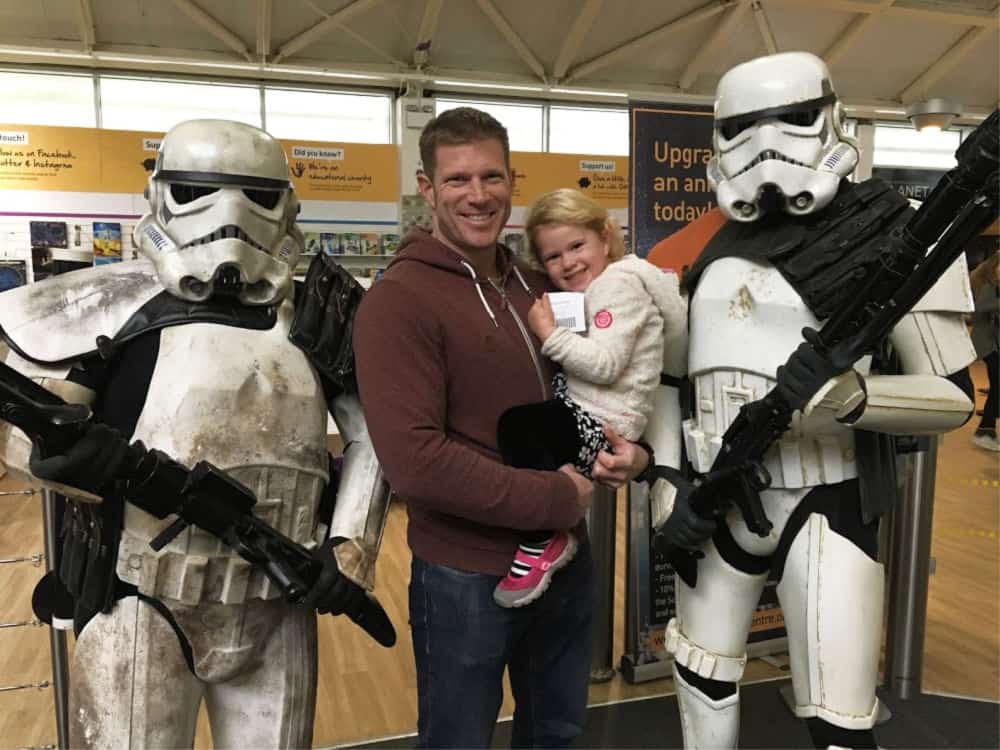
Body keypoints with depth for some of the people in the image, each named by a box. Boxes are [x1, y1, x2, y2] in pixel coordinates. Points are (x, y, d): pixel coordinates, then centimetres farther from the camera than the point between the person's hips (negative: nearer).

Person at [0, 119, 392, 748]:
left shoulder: (315, 314, 1)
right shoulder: (118, 301, -6)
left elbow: (374, 432, 7)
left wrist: (353, 547, -2)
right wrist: (57, 445, -21)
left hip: (278, 614, 3)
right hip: (143, 614, -2)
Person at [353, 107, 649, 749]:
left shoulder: (539, 287, 5)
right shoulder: (400, 300, -17)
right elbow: (415, 460, -25)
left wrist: (630, 446, -6)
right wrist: (556, 499, -20)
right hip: (466, 577, -6)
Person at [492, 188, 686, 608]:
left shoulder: (620, 281, -11)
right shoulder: (588, 290, 19)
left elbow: (604, 365, -22)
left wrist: (550, 334, -18)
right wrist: (548, 330, 5)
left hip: (603, 424, -11)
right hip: (576, 407, 11)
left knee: (516, 426, -32)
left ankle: (544, 544, -14)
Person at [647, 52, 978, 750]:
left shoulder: (891, 235, -8)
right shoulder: (712, 253, 6)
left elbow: (954, 395, -7)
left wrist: (853, 395, -27)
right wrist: (668, 483, 0)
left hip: (828, 508, -4)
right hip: (720, 502, 5)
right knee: (702, 675, 20)